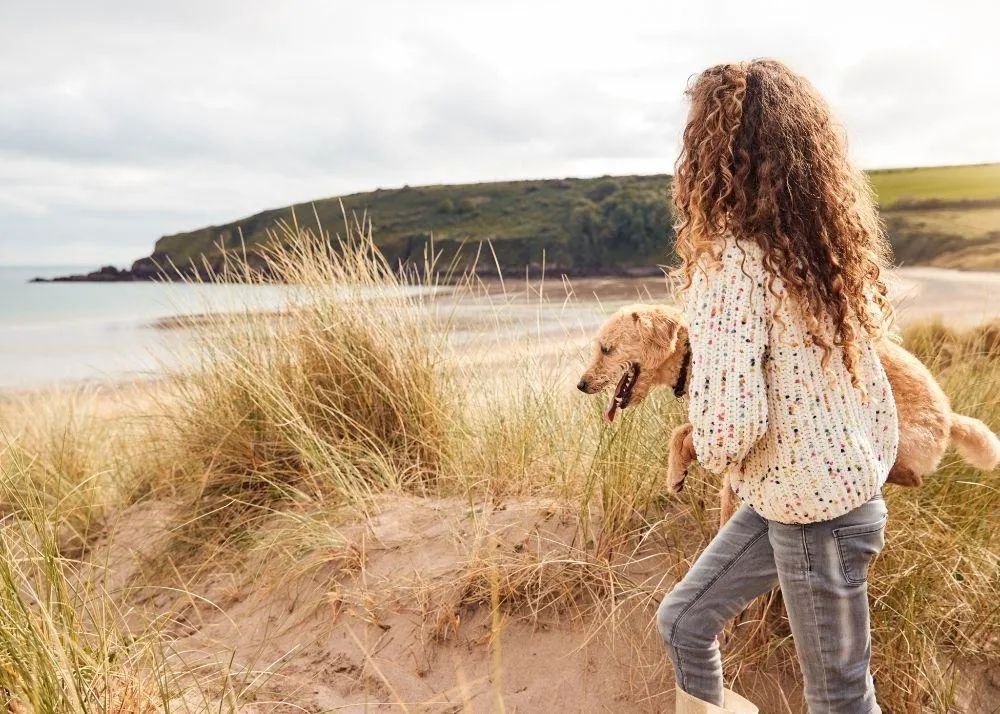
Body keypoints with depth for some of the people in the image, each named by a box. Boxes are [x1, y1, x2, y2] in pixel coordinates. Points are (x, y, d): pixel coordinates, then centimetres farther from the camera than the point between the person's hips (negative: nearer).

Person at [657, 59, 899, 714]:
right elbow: (877, 322, 17)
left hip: (816, 510, -8)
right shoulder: (827, 238, 0)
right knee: (683, 622, 19)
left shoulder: (733, 257, -25)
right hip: (849, 481, 8)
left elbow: (729, 423, -33)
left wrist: (717, 454, -11)